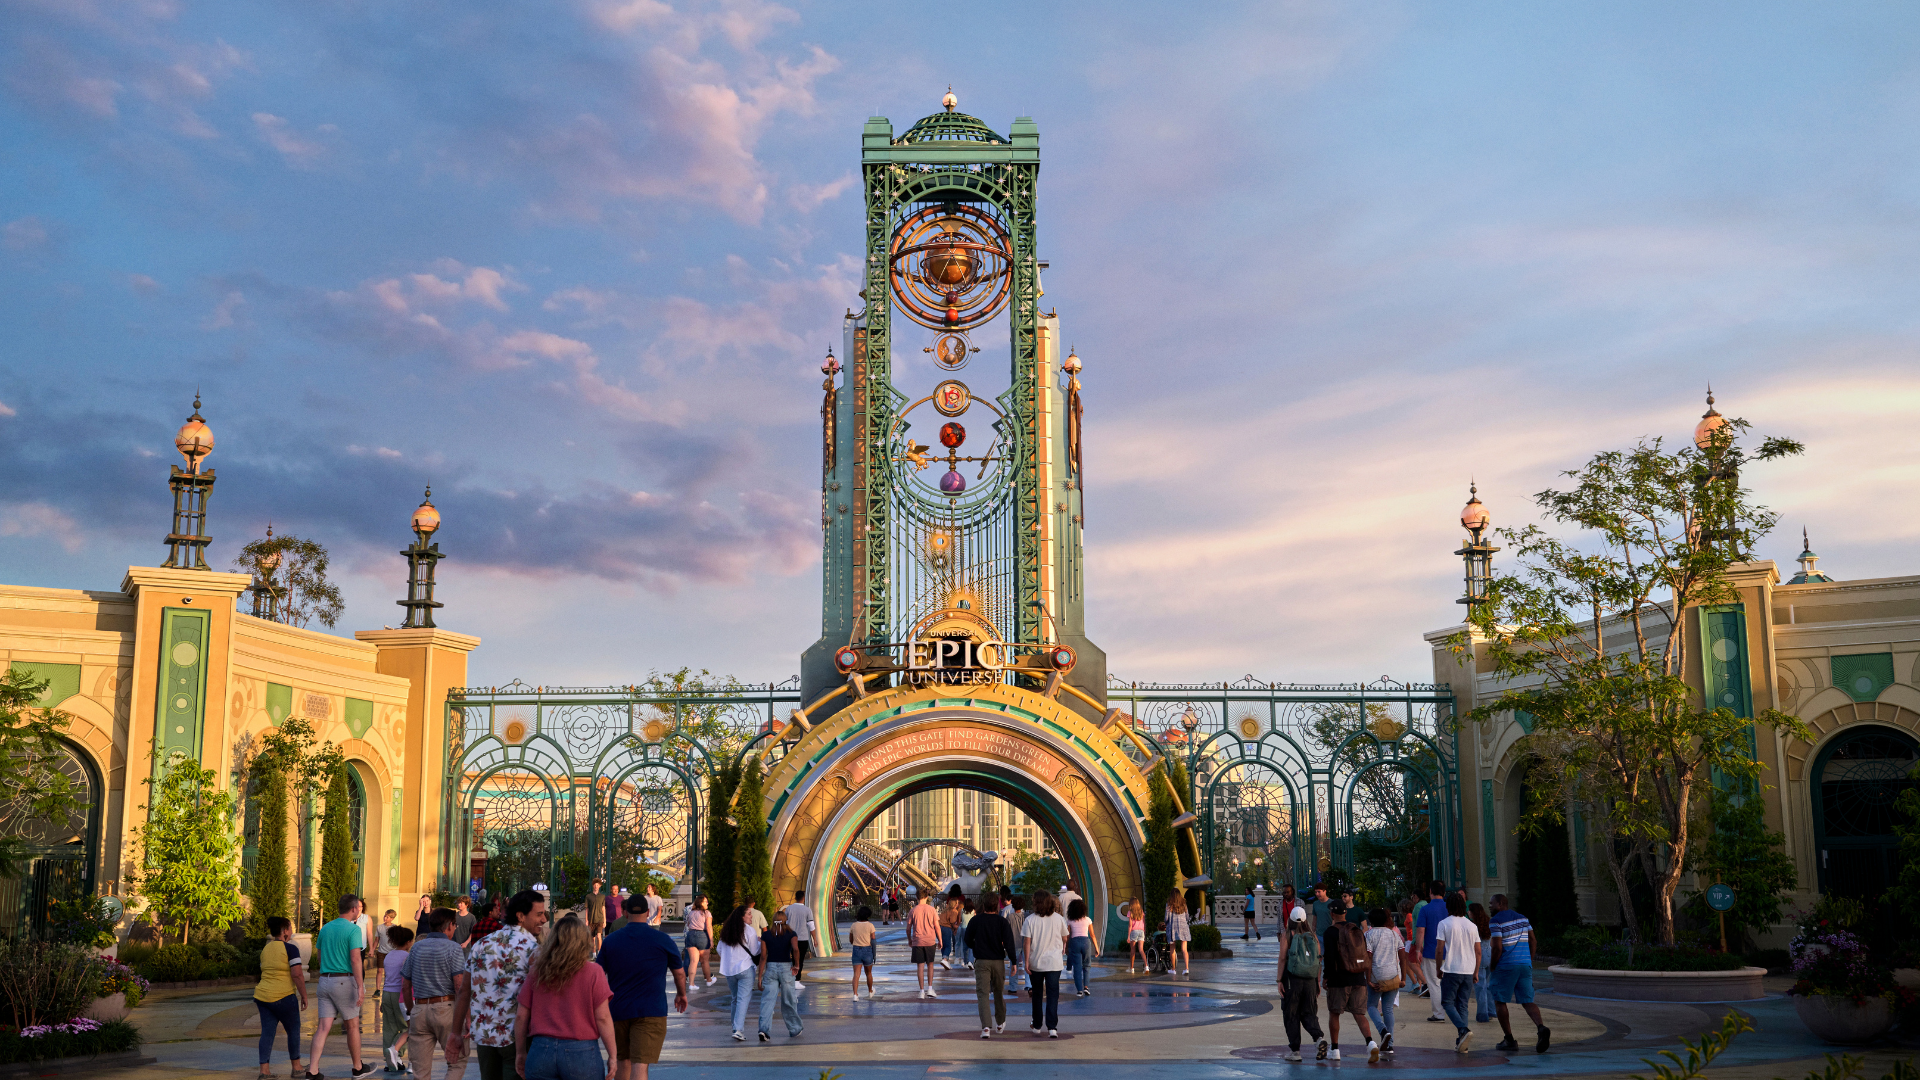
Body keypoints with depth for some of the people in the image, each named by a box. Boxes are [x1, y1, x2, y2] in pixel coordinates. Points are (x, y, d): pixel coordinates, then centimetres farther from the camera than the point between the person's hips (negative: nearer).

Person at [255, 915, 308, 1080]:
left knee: (267, 1032, 5)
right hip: (283, 997, -6)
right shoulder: (290, 948, -10)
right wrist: (304, 995, -8)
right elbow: (297, 974, -16)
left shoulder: (265, 950, 13)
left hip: (263, 995, 6)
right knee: (293, 1029, 9)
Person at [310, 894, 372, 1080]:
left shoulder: (325, 928, 10)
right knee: (353, 1025, 8)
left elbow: (319, 955, 15)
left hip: (325, 981, 6)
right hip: (344, 980, -6)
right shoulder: (353, 929, -11)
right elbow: (355, 960, -17)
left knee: (323, 1027, 3)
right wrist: (360, 987, -17)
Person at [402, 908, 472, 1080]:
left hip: (420, 1009, 4)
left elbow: (405, 987, 13)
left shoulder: (416, 947, 11)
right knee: (457, 1061, 9)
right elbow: (462, 988, -12)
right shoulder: (453, 949, -4)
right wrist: (464, 1021, -10)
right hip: (446, 1008, -4)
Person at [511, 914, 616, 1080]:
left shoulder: (537, 973, 3)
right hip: (581, 1052, -3)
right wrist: (612, 1055, 1)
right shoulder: (593, 973, -6)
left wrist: (520, 1053, 18)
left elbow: (521, 1016, 7)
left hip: (541, 1052, 3)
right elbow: (602, 1018, -7)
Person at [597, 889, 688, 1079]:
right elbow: (679, 972, 10)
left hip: (618, 1011, 3)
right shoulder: (662, 940, -2)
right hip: (651, 1011, -3)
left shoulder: (610, 941, 4)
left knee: (623, 1063, 17)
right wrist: (681, 994, 29)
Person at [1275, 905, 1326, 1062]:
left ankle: (1294, 1050, 8)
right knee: (1309, 1013, 12)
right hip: (1310, 980, 3)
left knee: (1291, 1015, 7)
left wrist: (1279, 980, -7)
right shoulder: (1313, 936, 7)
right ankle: (1319, 1038, -14)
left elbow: (1283, 958, -10)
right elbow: (1318, 960, 6)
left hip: (1292, 979, -3)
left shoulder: (1287, 936, -5)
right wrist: (1318, 981, 12)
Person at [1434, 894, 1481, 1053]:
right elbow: (1478, 951, 9)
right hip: (1468, 971, 4)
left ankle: (1464, 1030, -19)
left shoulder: (1444, 924, -6)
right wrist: (1476, 972, 17)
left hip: (1451, 970, -4)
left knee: (1447, 1002, 4)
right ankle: (1461, 1043, 6)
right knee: (1463, 1005, 10)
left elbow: (1439, 949, -8)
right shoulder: (1472, 925, 7)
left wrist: (1439, 969, 4)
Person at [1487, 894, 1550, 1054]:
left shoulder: (1496, 921, -9)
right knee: (1527, 1001, 7)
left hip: (1505, 966, -6)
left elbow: (1497, 947, -15)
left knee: (1500, 1001, 8)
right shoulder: (1522, 918, 13)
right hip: (1525, 965, 6)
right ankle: (1541, 1027, -20)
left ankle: (1509, 1040, 6)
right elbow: (1532, 940, 13)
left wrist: (1492, 967, -5)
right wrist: (1530, 961, 19)